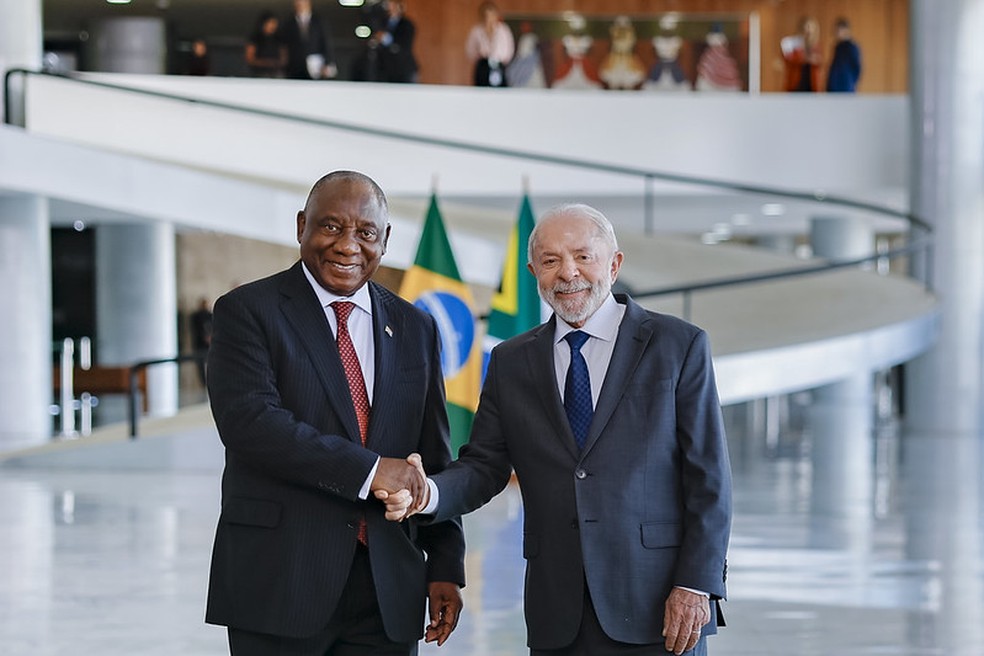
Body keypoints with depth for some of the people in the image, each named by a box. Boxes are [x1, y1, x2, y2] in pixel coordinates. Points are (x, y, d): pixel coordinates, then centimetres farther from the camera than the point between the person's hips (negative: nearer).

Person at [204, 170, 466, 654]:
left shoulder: (414, 329, 14)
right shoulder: (248, 311, -1)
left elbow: (434, 462, 15)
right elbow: (248, 421, -16)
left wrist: (446, 566, 7)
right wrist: (368, 469, -18)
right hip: (280, 585, -4)